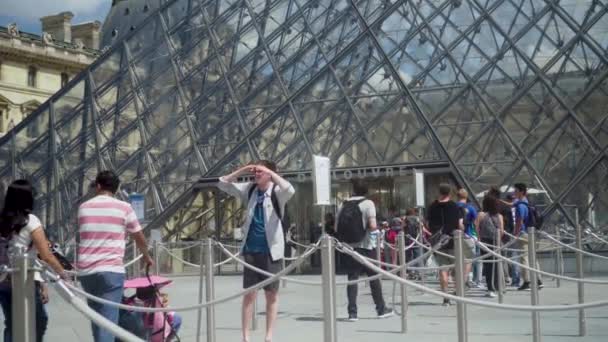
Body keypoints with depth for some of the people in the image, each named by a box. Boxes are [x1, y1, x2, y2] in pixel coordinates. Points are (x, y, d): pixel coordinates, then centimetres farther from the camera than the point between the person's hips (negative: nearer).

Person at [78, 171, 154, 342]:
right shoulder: (124, 208, 1)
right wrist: (147, 257, 30)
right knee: (108, 319, -8)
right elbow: (139, 238, 10)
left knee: (96, 316, 19)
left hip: (86, 271, 4)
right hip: (111, 270, -4)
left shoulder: (83, 207, 11)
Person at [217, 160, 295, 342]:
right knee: (249, 294, 4)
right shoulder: (250, 189, 5)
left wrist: (270, 173, -23)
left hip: (270, 250, -3)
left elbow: (290, 190, -29)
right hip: (251, 250, 3)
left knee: (272, 294, 5)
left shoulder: (276, 192, -6)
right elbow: (223, 184, 5)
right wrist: (243, 170, -5)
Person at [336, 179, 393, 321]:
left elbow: (336, 228, 5)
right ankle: (381, 309, 19)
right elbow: (373, 226, -17)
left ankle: (352, 312, 1)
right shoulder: (367, 203, -6)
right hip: (365, 246, -3)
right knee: (374, 277, 10)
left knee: (352, 278, 5)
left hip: (348, 247, 3)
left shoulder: (343, 205, 6)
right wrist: (376, 230, 4)